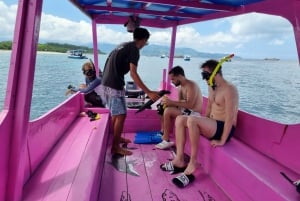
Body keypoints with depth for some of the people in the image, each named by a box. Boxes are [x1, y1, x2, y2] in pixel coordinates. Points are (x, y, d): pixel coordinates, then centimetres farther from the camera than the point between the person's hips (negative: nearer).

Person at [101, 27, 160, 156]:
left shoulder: (124, 45, 19)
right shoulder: (134, 49, -9)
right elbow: (133, 74, -19)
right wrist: (149, 92, -21)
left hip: (106, 83, 9)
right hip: (114, 85, -9)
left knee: (115, 113, 20)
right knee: (121, 115, -2)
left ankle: (116, 138, 34)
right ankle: (115, 147, 6)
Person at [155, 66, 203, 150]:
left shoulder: (191, 85, -18)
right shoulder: (181, 86, 10)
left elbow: (189, 105, -28)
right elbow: (180, 102, 8)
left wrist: (171, 102, -27)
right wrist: (168, 102, -10)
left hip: (194, 113, -10)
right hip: (187, 111, 10)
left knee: (168, 111, -24)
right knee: (165, 108, 11)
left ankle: (166, 141, -17)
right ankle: (162, 133, 9)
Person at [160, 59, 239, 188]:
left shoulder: (229, 89, -17)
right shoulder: (212, 87, 11)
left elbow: (230, 117, -23)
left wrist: (222, 141, -24)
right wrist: (202, 124, 9)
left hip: (224, 128, -9)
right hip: (212, 125, 9)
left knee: (192, 120, -33)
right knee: (180, 119, -6)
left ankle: (192, 165, -21)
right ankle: (179, 160, -9)